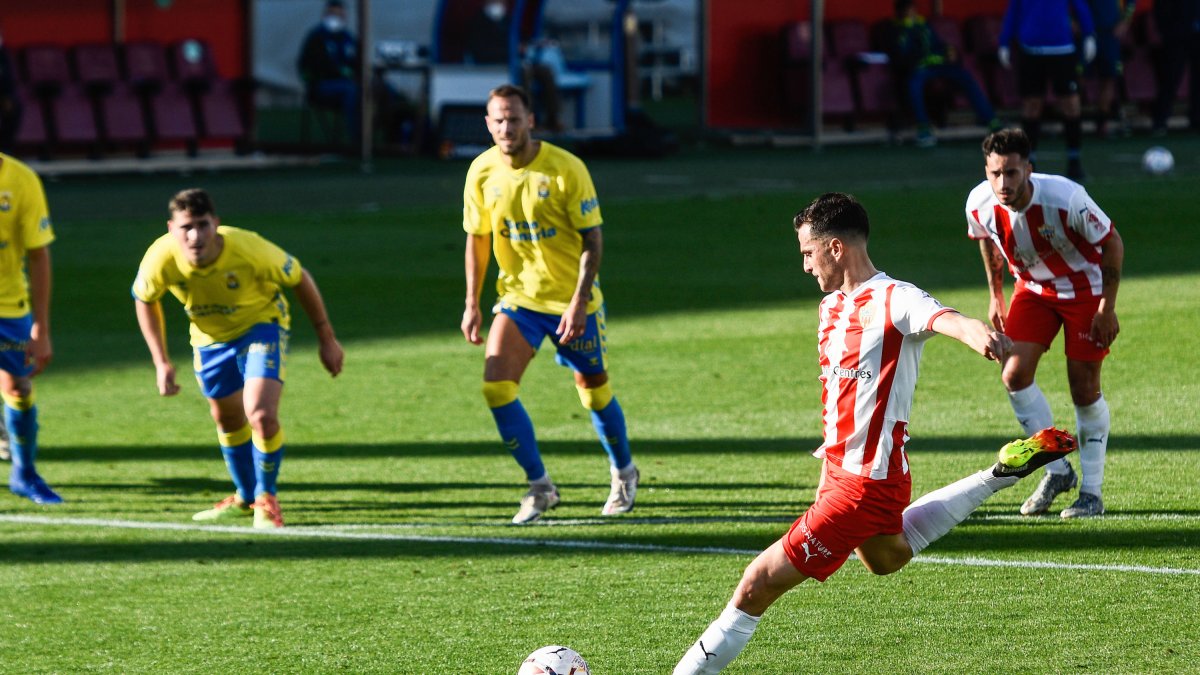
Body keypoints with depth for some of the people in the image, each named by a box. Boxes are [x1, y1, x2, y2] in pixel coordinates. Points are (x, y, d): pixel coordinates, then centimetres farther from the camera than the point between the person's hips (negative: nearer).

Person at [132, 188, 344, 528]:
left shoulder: (249, 249, -36)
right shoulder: (160, 259, -29)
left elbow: (300, 279, -18)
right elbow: (144, 300, -5)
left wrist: (327, 339, -10)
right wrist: (161, 362, -7)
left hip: (262, 324, -4)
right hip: (209, 337, 4)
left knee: (261, 414, -21)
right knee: (227, 419, 18)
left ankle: (266, 497, 5)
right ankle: (245, 497, 43)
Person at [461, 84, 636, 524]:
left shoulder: (566, 169, -18)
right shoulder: (482, 172, -6)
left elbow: (592, 238, -14)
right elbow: (477, 238, 7)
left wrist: (579, 302, -22)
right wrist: (472, 304, 3)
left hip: (571, 299, -3)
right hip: (518, 297, 3)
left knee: (593, 391, 8)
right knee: (496, 386, -14)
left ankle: (623, 474, 35)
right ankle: (539, 487, -1)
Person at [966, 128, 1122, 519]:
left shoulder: (1066, 199, -34)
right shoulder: (980, 205, -21)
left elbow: (1112, 243, -19)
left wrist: (1107, 307, -17)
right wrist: (995, 296, 9)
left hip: (1084, 288, -4)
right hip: (1033, 288, 4)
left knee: (1084, 389, -4)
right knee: (1014, 375, -10)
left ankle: (1092, 491, 9)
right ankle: (1057, 471, 7)